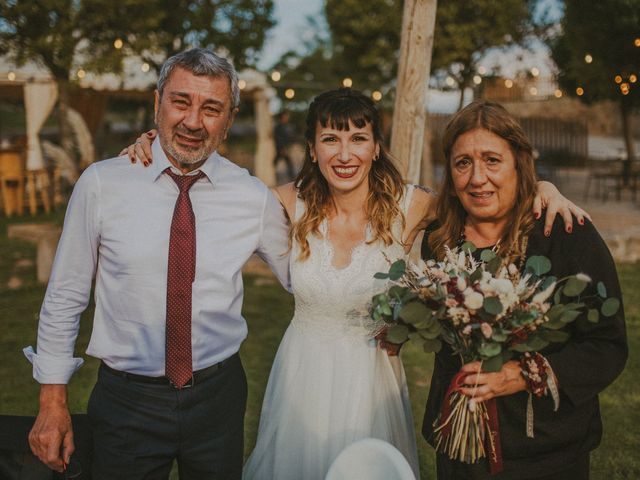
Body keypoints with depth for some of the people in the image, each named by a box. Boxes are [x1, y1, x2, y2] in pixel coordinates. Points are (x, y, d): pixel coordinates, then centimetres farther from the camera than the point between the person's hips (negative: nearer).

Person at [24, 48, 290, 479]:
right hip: (126, 400, -1)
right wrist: (53, 402, -1)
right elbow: (65, 296, -2)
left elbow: (302, 281, 10)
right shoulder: (102, 185, -9)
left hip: (219, 397, 2)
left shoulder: (255, 198, -5)